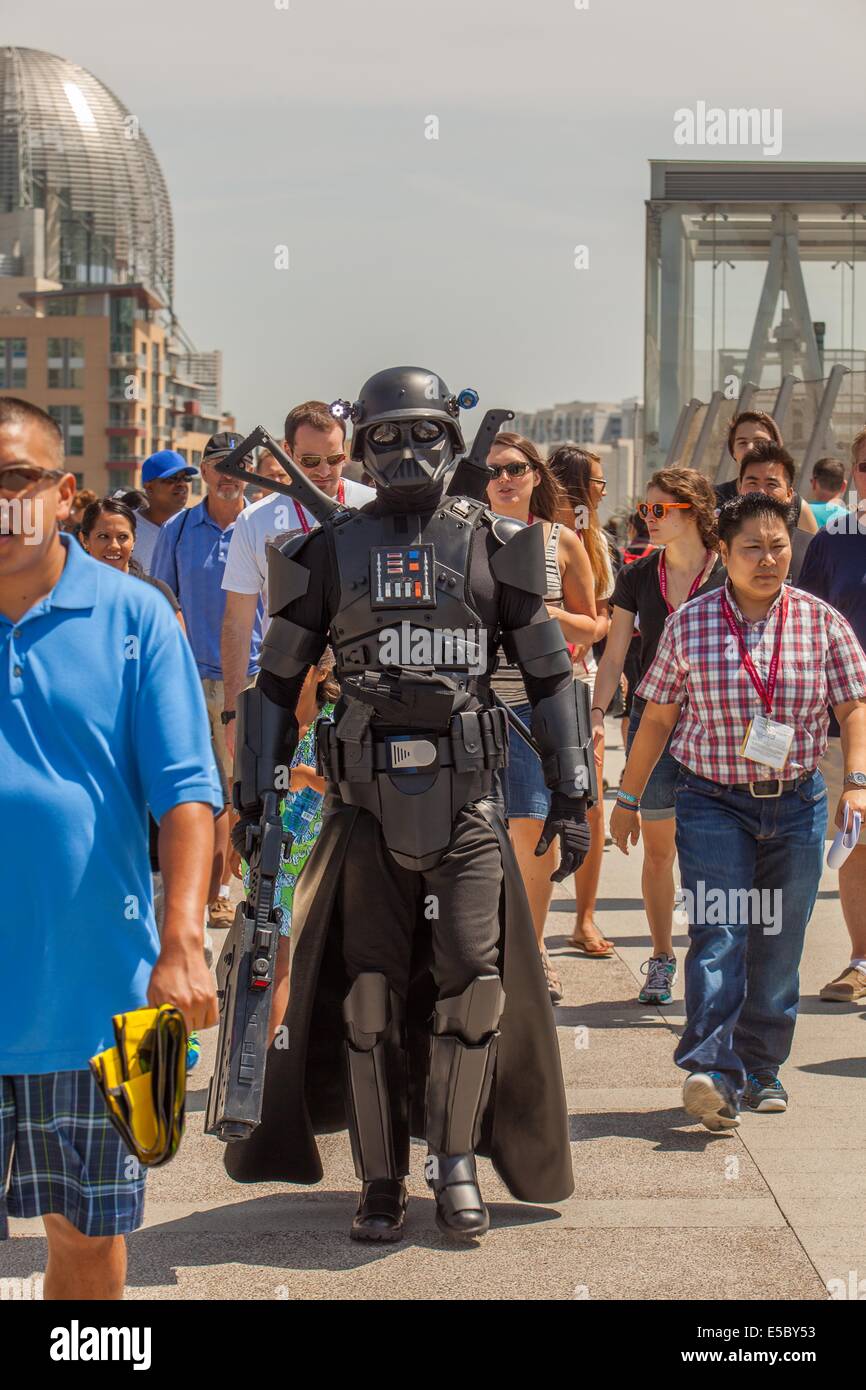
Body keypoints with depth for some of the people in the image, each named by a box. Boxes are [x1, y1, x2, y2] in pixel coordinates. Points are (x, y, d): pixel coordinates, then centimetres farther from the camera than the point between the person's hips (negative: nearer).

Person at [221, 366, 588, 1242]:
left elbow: (550, 674, 9)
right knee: (370, 996, 2)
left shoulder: (495, 546, 6)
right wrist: (252, 794, 7)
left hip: (466, 804, 0)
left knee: (472, 987, -2)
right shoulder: (329, 553, 7)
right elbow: (277, 682, 11)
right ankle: (381, 1181, 14)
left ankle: (455, 1168, 15)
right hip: (367, 806, 0)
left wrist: (570, 793, 5)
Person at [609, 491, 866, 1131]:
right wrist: (628, 797, 10)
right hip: (714, 804, -2)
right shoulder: (688, 624, 0)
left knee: (778, 945, 7)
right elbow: (657, 717, 7)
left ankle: (761, 1069, 21)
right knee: (718, 933, -15)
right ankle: (713, 1073, -23)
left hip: (797, 804, 2)